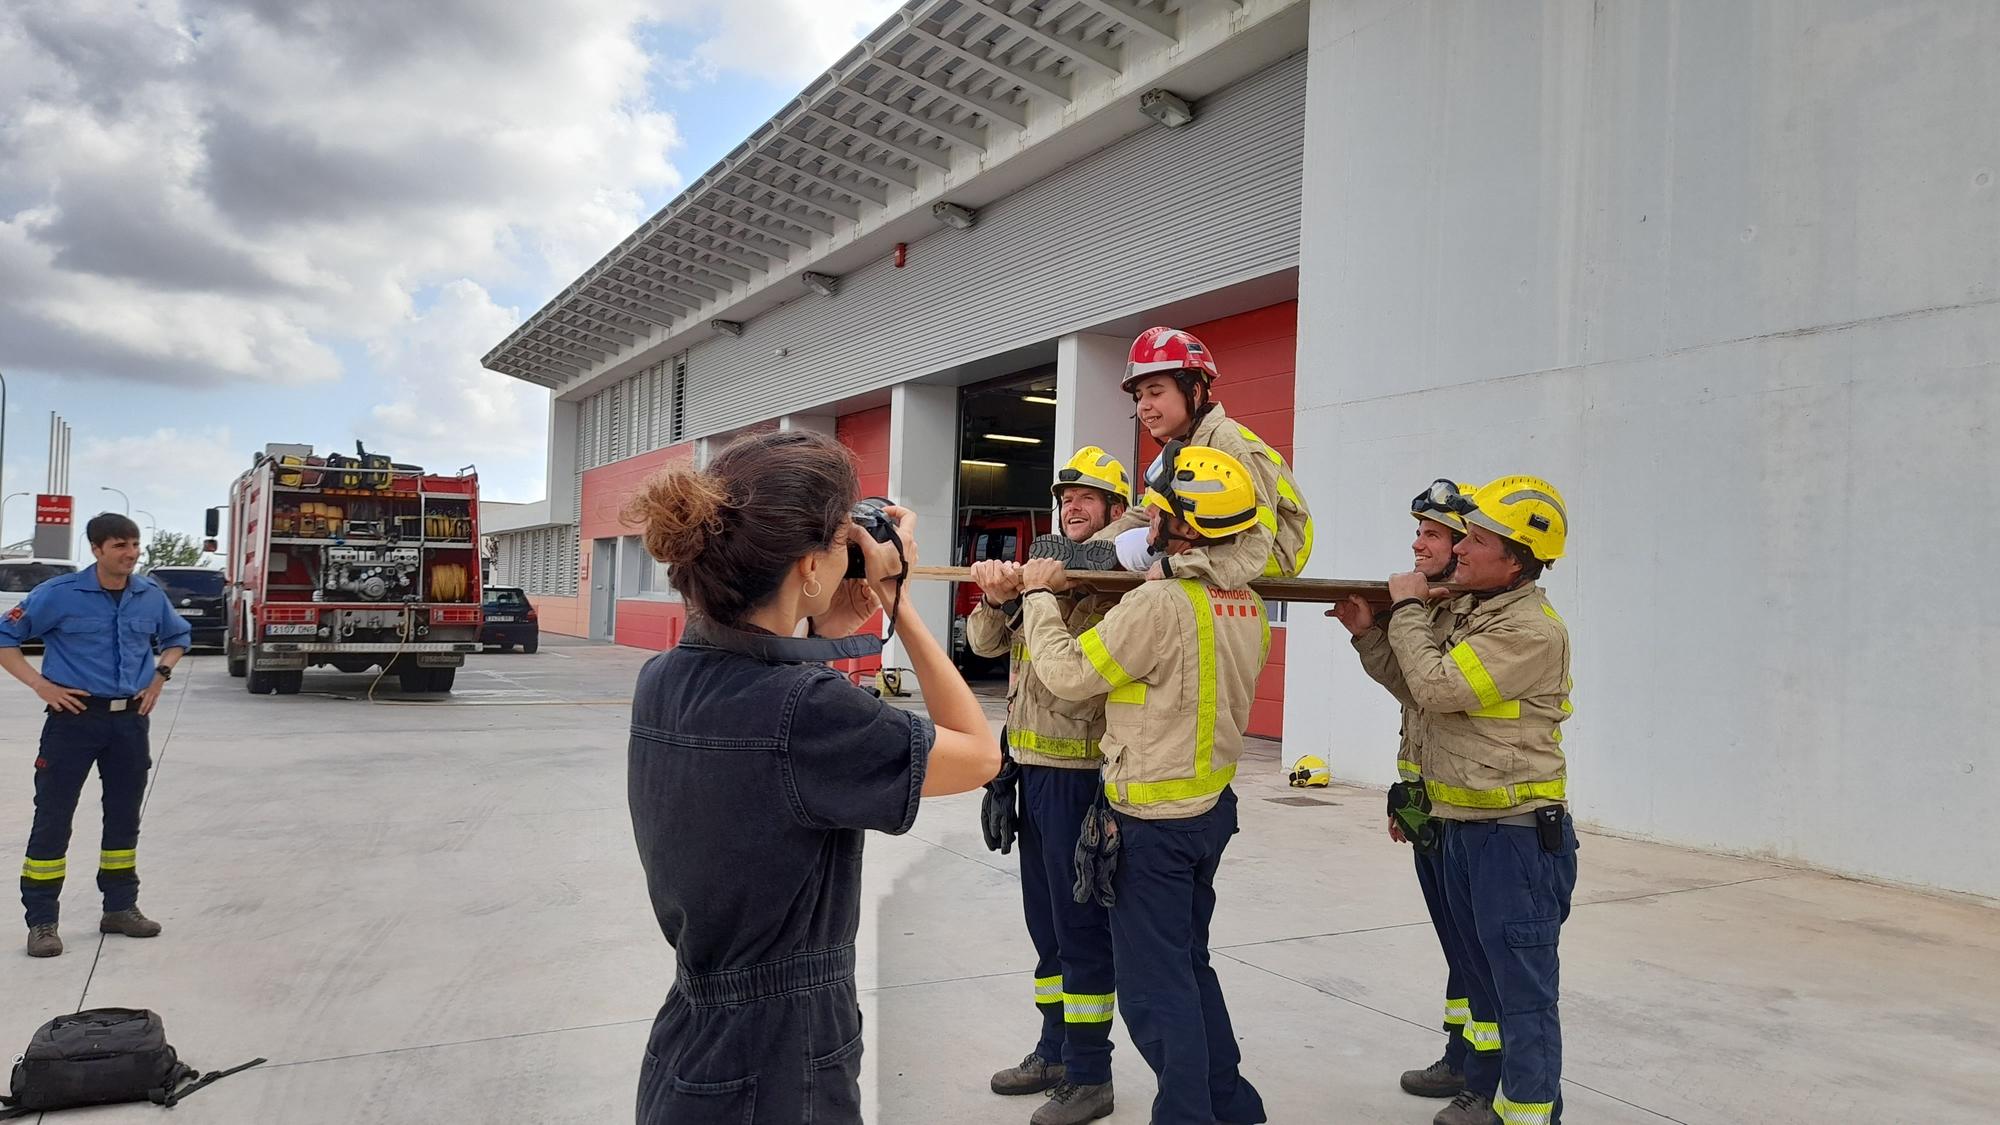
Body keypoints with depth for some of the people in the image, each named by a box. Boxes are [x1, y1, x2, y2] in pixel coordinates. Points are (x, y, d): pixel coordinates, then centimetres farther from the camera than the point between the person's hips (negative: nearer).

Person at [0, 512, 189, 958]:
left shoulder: (151, 596, 4)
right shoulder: (59, 594, -10)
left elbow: (178, 636, 22)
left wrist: (161, 674, 6)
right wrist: (40, 684, -12)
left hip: (131, 718, 5)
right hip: (74, 716, -4)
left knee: (125, 816, 13)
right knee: (54, 817, -1)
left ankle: (120, 907, 25)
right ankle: (42, 920, 7)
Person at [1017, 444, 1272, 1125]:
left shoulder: (1160, 602, -23)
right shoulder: (1247, 606, 3)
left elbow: (1068, 673, -16)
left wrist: (1040, 596, -2)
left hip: (1154, 820, -9)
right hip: (1212, 806, 9)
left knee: (1153, 984, 4)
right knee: (1189, 964, 22)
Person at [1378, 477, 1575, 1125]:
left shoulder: (1530, 629, -20)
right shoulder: (1469, 610, 11)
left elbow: (1438, 687, -25)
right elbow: (1416, 690, 19)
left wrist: (1408, 609, -12)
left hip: (1519, 835, -10)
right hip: (1464, 828, 10)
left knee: (1524, 992, 0)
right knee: (1481, 975, 20)